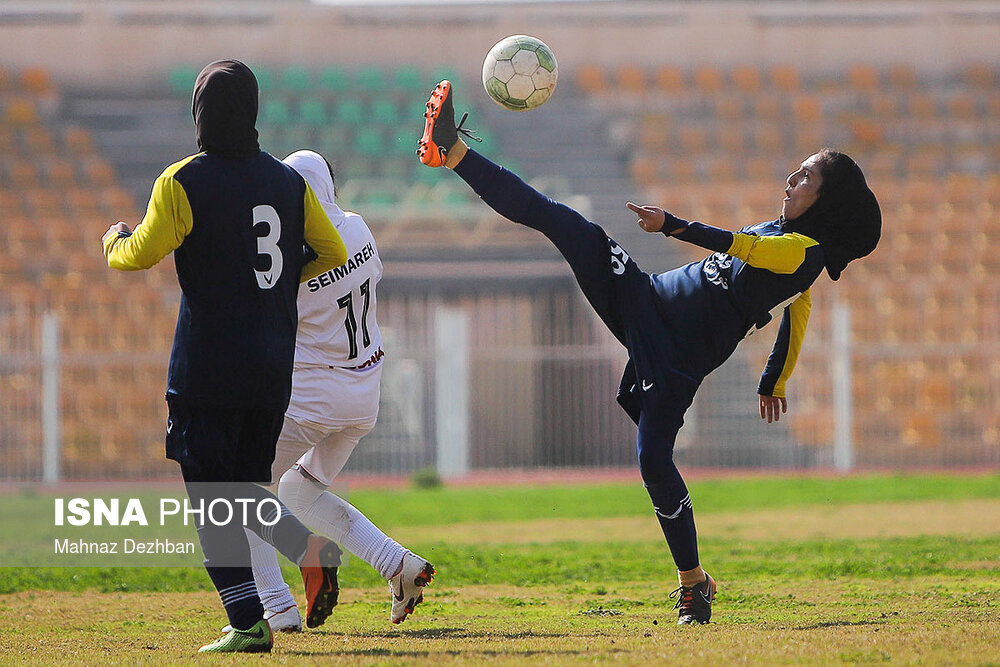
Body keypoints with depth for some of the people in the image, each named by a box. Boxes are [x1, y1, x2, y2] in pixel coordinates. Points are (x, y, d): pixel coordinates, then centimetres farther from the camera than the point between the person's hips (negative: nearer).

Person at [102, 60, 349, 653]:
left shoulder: (183, 182, -9)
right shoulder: (289, 182, 8)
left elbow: (141, 253, -12)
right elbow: (332, 253, 12)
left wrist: (114, 241, 11)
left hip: (209, 365, -5)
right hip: (275, 369, 5)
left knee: (212, 501, -1)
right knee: (245, 489, 18)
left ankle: (249, 623, -9)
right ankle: (311, 547, -11)